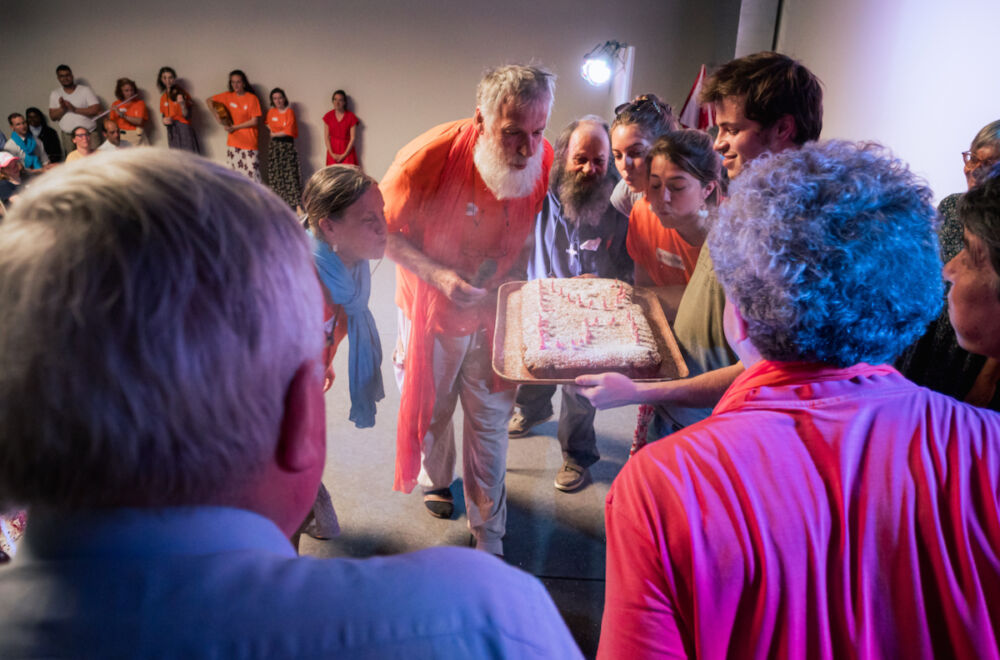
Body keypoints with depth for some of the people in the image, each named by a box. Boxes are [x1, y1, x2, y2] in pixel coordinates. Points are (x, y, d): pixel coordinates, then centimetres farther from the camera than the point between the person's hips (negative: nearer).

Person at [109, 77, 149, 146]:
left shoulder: (140, 103, 4)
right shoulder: (116, 105, 10)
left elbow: (139, 121, -12)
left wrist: (123, 115, -19)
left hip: (137, 137, -1)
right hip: (121, 136, 1)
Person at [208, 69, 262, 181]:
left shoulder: (252, 98, -6)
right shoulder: (228, 96, 7)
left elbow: (255, 121, -10)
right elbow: (210, 101, 19)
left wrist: (234, 127, -8)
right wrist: (216, 116, 3)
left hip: (249, 143, -5)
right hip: (233, 143, 5)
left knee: (252, 175, -11)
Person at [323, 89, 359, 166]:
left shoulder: (351, 116, -3)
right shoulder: (328, 116, 4)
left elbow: (353, 138, -6)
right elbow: (326, 137, 4)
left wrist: (344, 155, -11)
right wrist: (332, 153, -7)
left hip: (347, 150, -2)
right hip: (333, 150, 2)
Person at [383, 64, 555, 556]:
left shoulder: (543, 160, -16)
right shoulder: (431, 156, -27)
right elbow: (385, 231, -17)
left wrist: (515, 282, -14)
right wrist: (438, 275, -30)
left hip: (493, 312, 2)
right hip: (432, 309, -1)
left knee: (490, 421, 9)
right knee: (431, 409, 20)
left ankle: (489, 538, 26)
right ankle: (435, 479, 54)